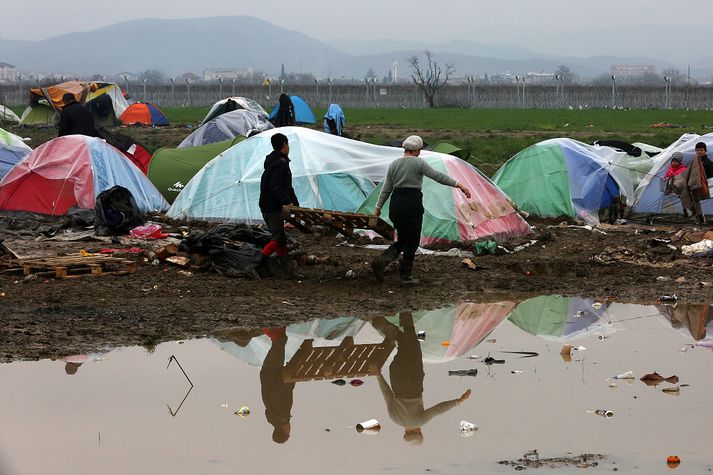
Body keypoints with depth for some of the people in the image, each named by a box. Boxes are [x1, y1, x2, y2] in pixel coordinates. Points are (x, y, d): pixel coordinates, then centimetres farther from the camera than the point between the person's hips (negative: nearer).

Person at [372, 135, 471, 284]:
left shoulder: (394, 164, 9)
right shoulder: (418, 163, -6)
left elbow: (386, 189, 11)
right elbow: (438, 176, -12)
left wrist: (378, 207, 18)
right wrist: (459, 185, -11)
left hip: (395, 203, 6)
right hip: (412, 203, -6)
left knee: (402, 240, 17)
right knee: (411, 242, 5)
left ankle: (382, 260, -4)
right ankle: (406, 276, 7)